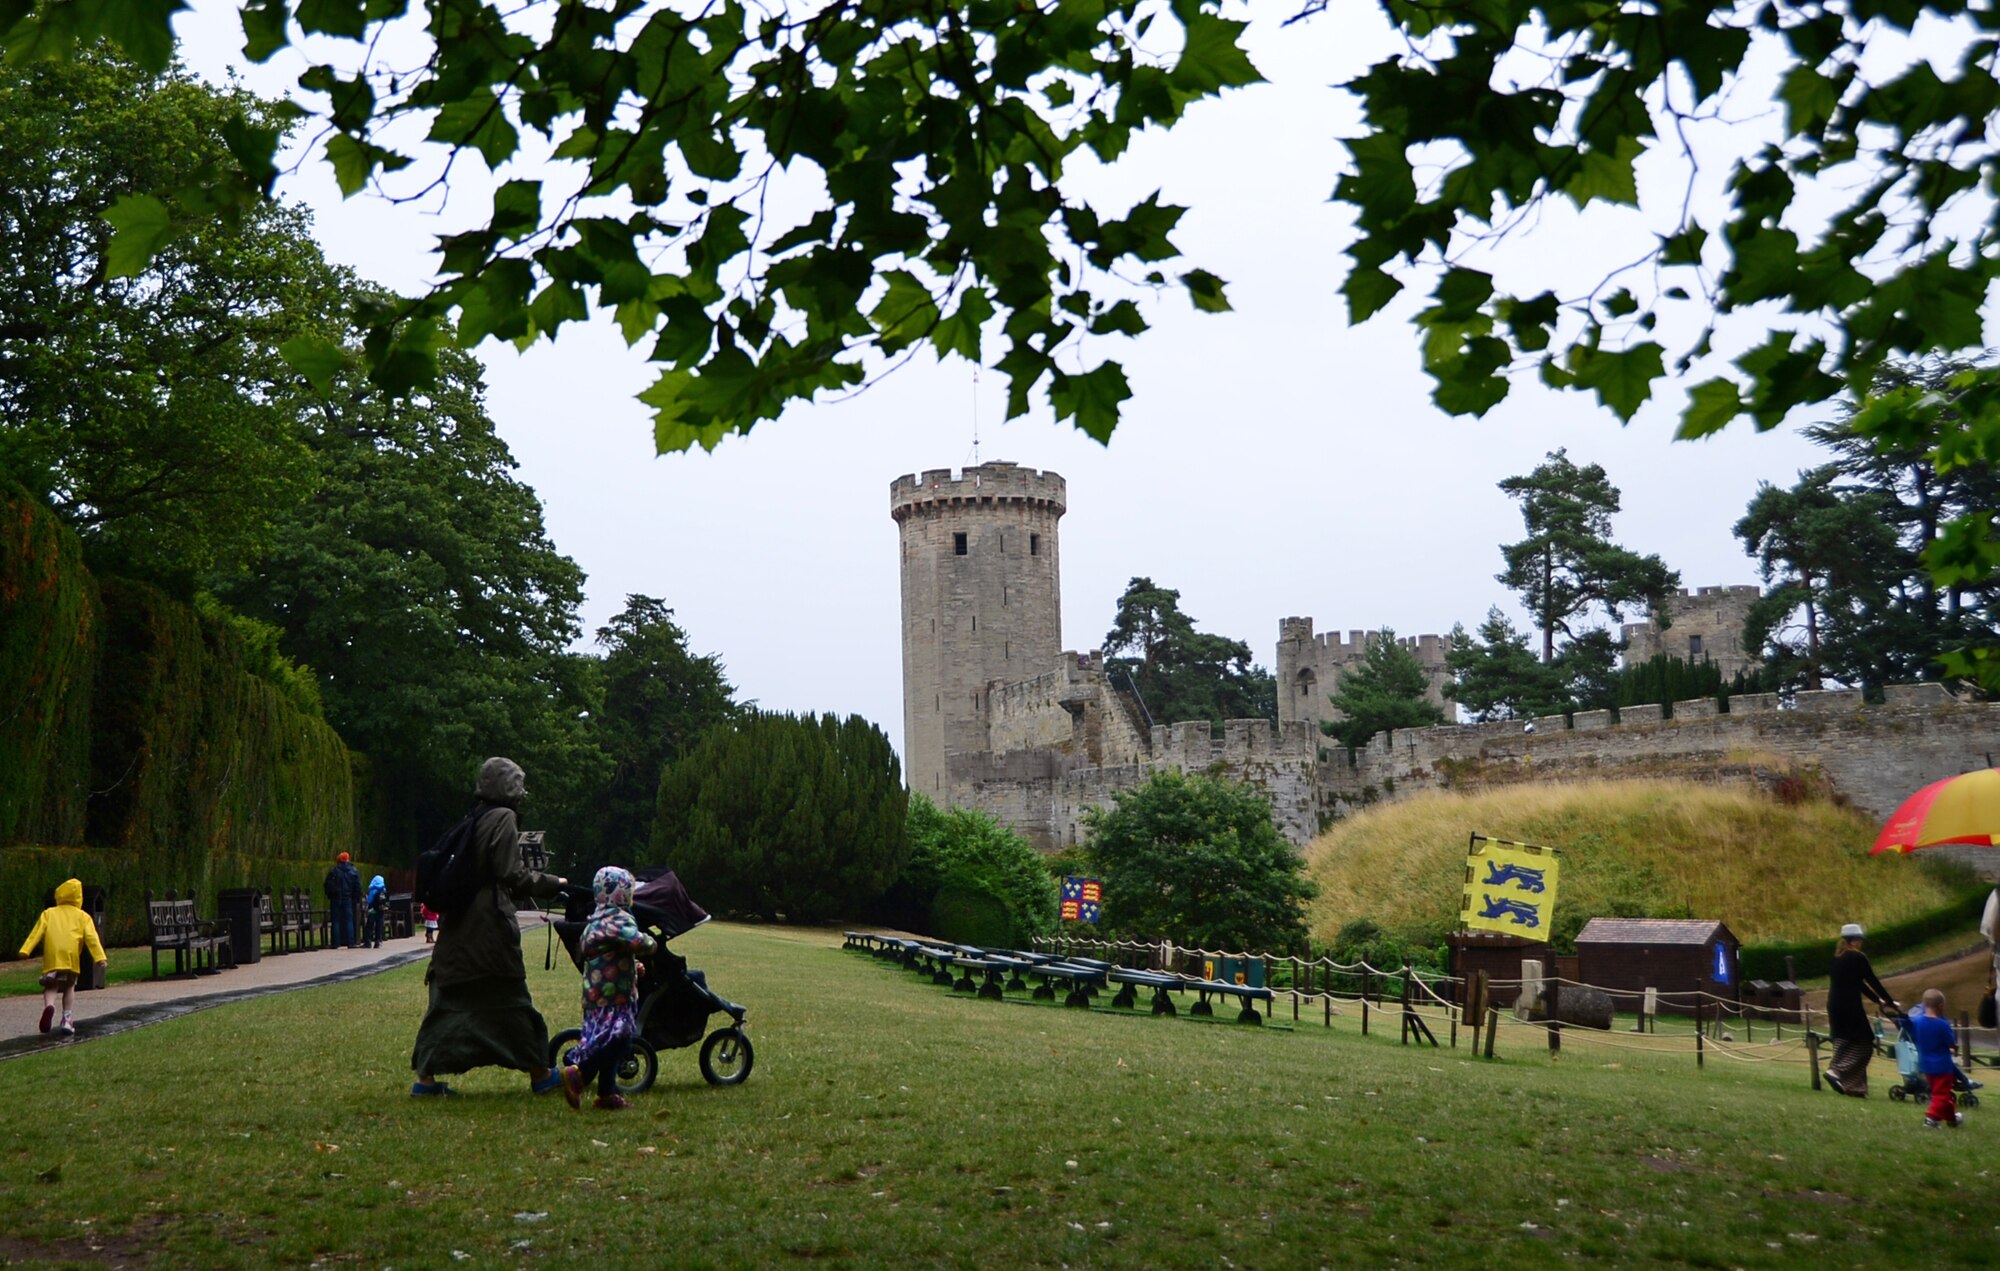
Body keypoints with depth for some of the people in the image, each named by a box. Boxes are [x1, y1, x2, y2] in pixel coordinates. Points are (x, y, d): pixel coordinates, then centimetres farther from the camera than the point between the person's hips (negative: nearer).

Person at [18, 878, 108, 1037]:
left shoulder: (49, 913, 20)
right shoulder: (83, 916, 17)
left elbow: (37, 932, 6)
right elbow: (91, 937, 5)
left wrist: (25, 950, -1)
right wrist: (100, 957, -2)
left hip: (52, 957, 0)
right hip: (71, 956, 0)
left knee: (51, 987, 5)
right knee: (69, 987, 18)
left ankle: (49, 1006, -28)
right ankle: (66, 1020, 9)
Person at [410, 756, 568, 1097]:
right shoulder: (503, 818, -9)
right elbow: (512, 875, -15)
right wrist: (553, 883, -3)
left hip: (457, 925, 8)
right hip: (489, 925, -8)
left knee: (449, 999, 10)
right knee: (510, 999, 1)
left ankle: (425, 1077, 10)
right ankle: (539, 1075, 10)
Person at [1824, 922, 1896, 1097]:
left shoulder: (1837, 957, 15)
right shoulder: (1857, 957, -8)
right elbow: (1872, 982, -5)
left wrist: (1877, 1000, 23)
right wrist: (1890, 1002, 5)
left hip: (1834, 1004, 8)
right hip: (1850, 1005, -8)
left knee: (1843, 1042, 13)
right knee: (1864, 1042, -1)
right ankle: (1837, 1071, -14)